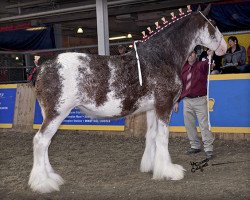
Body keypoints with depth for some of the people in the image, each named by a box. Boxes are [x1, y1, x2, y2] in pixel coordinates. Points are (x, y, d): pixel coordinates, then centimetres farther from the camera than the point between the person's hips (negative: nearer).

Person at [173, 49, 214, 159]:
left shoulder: (201, 65, -1)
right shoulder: (183, 69, 13)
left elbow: (207, 64, -26)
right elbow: (180, 85, 16)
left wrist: (210, 57, -47)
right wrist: (177, 101, 14)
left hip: (200, 100, -5)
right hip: (187, 100, 5)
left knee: (204, 125, -7)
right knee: (189, 125, 9)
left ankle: (209, 149, -5)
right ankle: (195, 146, 21)